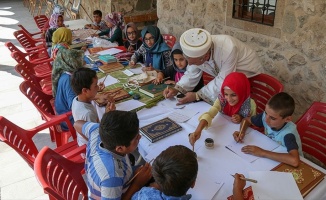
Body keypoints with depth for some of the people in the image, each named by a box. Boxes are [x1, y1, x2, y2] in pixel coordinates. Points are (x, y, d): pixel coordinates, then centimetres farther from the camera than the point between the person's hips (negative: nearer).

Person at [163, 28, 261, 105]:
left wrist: (197, 95, -28)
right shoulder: (196, 51, -21)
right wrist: (177, 89, -23)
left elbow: (223, 82, -31)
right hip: (223, 75, 6)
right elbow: (192, 74, -7)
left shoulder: (227, 49, -39)